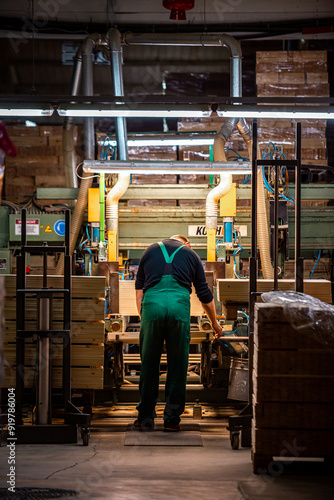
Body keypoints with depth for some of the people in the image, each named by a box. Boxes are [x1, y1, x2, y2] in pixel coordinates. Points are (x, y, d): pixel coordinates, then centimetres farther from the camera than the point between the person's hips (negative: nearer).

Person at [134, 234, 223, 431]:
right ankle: (172, 419, 11)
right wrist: (215, 323, 41)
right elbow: (205, 294, 29)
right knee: (177, 365, 8)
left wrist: (142, 316, 22)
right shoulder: (190, 254, 25)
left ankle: (146, 418, 11)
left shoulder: (151, 250, 28)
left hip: (152, 303, 1)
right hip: (179, 305, -1)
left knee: (149, 364, 8)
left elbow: (139, 287, 21)